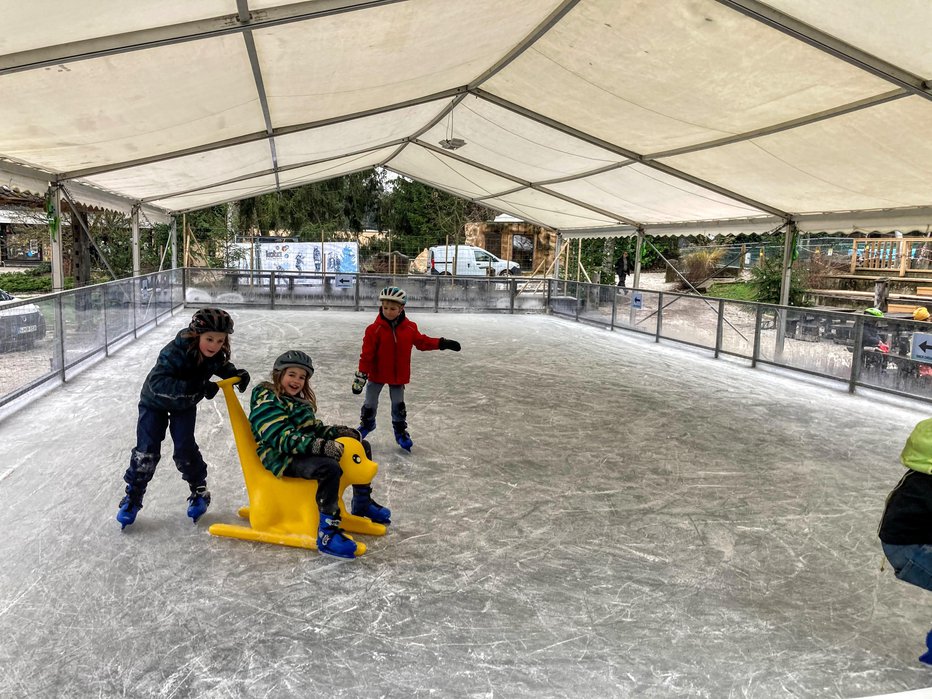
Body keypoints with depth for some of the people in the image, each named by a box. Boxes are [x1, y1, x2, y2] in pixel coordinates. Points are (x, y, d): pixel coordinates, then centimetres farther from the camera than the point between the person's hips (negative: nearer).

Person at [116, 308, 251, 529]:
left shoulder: (216, 354, -23)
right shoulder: (175, 351, -39)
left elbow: (223, 367, 3)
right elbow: (157, 382, -49)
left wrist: (237, 374, -19)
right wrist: (196, 387, -57)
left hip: (185, 405, 3)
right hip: (155, 403, -3)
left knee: (185, 448, -2)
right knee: (146, 450, -3)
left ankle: (199, 491, 18)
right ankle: (133, 496, 15)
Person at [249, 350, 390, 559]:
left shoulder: (299, 398, 16)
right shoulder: (267, 401, -14)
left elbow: (313, 428, 19)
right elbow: (283, 439, -25)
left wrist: (337, 431, -1)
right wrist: (320, 446, -33)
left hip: (305, 451, 10)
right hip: (283, 459, -10)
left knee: (362, 446, 10)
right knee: (329, 468, -37)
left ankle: (362, 504, 24)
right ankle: (327, 534, -33)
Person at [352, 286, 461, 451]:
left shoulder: (410, 328, -9)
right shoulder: (375, 329, -19)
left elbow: (422, 342, 6)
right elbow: (366, 354, -18)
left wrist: (442, 343, 0)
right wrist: (361, 375, -18)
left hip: (399, 375, 1)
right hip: (377, 374, -1)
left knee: (398, 405, 13)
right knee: (370, 403, 15)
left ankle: (400, 431, 30)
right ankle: (367, 424, 41)